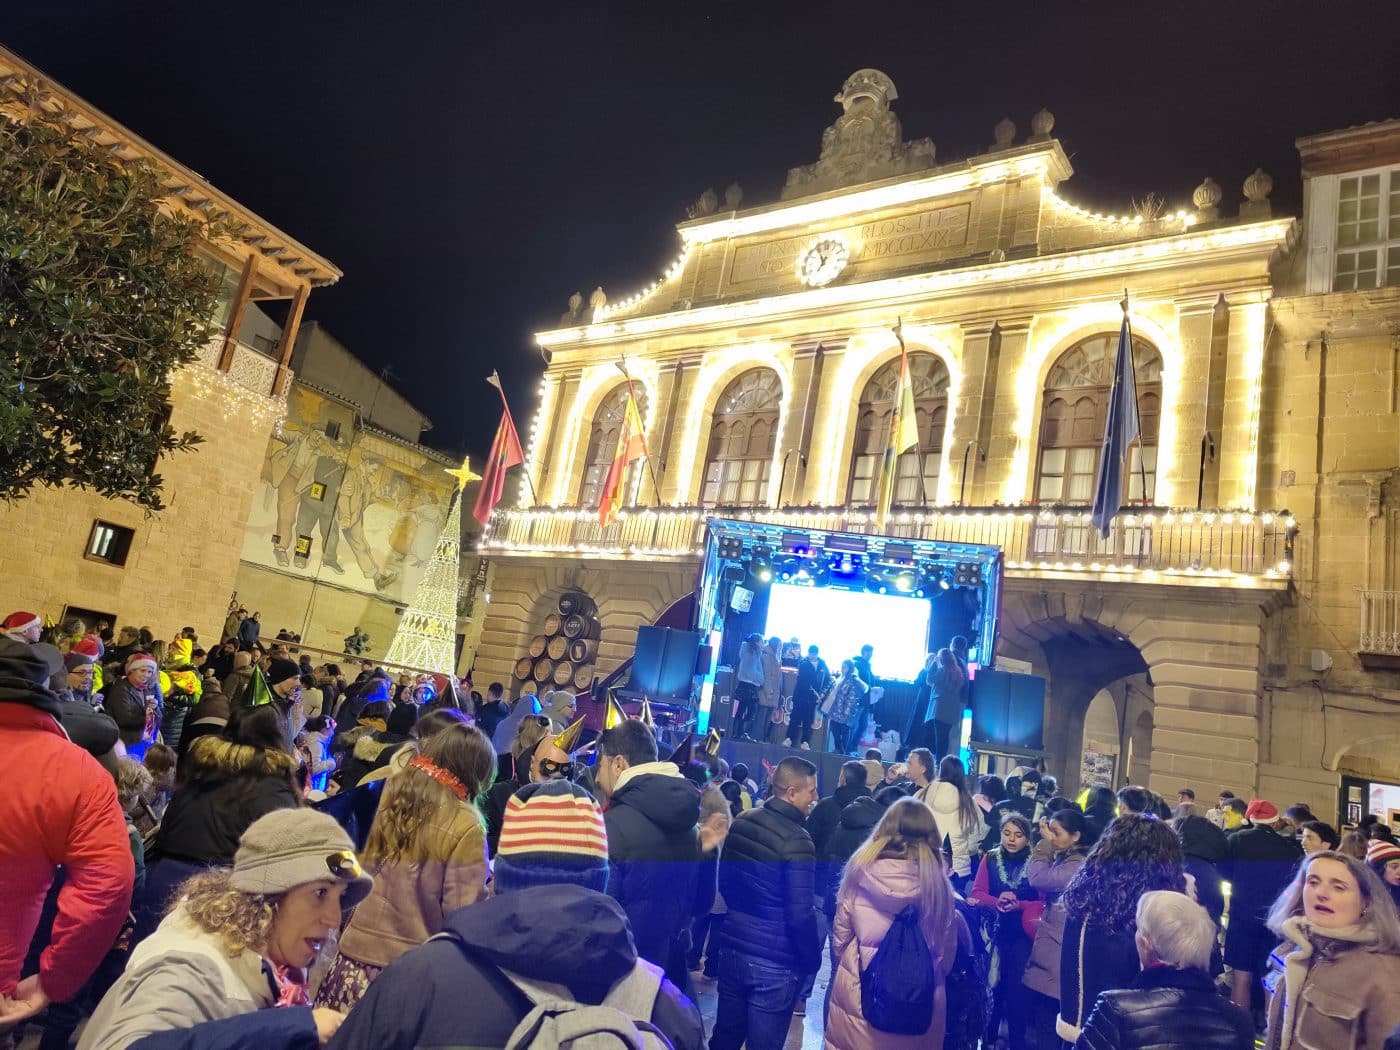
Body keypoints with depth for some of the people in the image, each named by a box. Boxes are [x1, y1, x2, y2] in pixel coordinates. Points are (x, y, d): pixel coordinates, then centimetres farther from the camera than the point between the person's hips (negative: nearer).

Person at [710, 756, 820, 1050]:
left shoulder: (741, 823, 1)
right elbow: (800, 914, -20)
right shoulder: (796, 840, -20)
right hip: (774, 963, -6)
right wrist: (812, 960, -5)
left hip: (732, 948, 6)